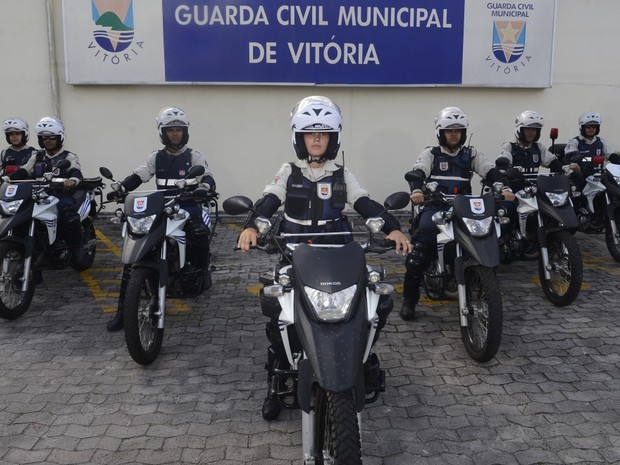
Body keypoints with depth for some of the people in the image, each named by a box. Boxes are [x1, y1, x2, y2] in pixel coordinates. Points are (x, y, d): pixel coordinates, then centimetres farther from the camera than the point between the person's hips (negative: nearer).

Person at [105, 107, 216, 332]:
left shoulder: (194, 156, 6)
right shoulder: (156, 157, 14)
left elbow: (208, 179, -7)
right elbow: (137, 176, 3)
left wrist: (205, 188, -33)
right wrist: (120, 189, -17)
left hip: (189, 208, -3)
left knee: (198, 233, -37)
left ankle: (202, 268, -2)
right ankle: (123, 307, -11)